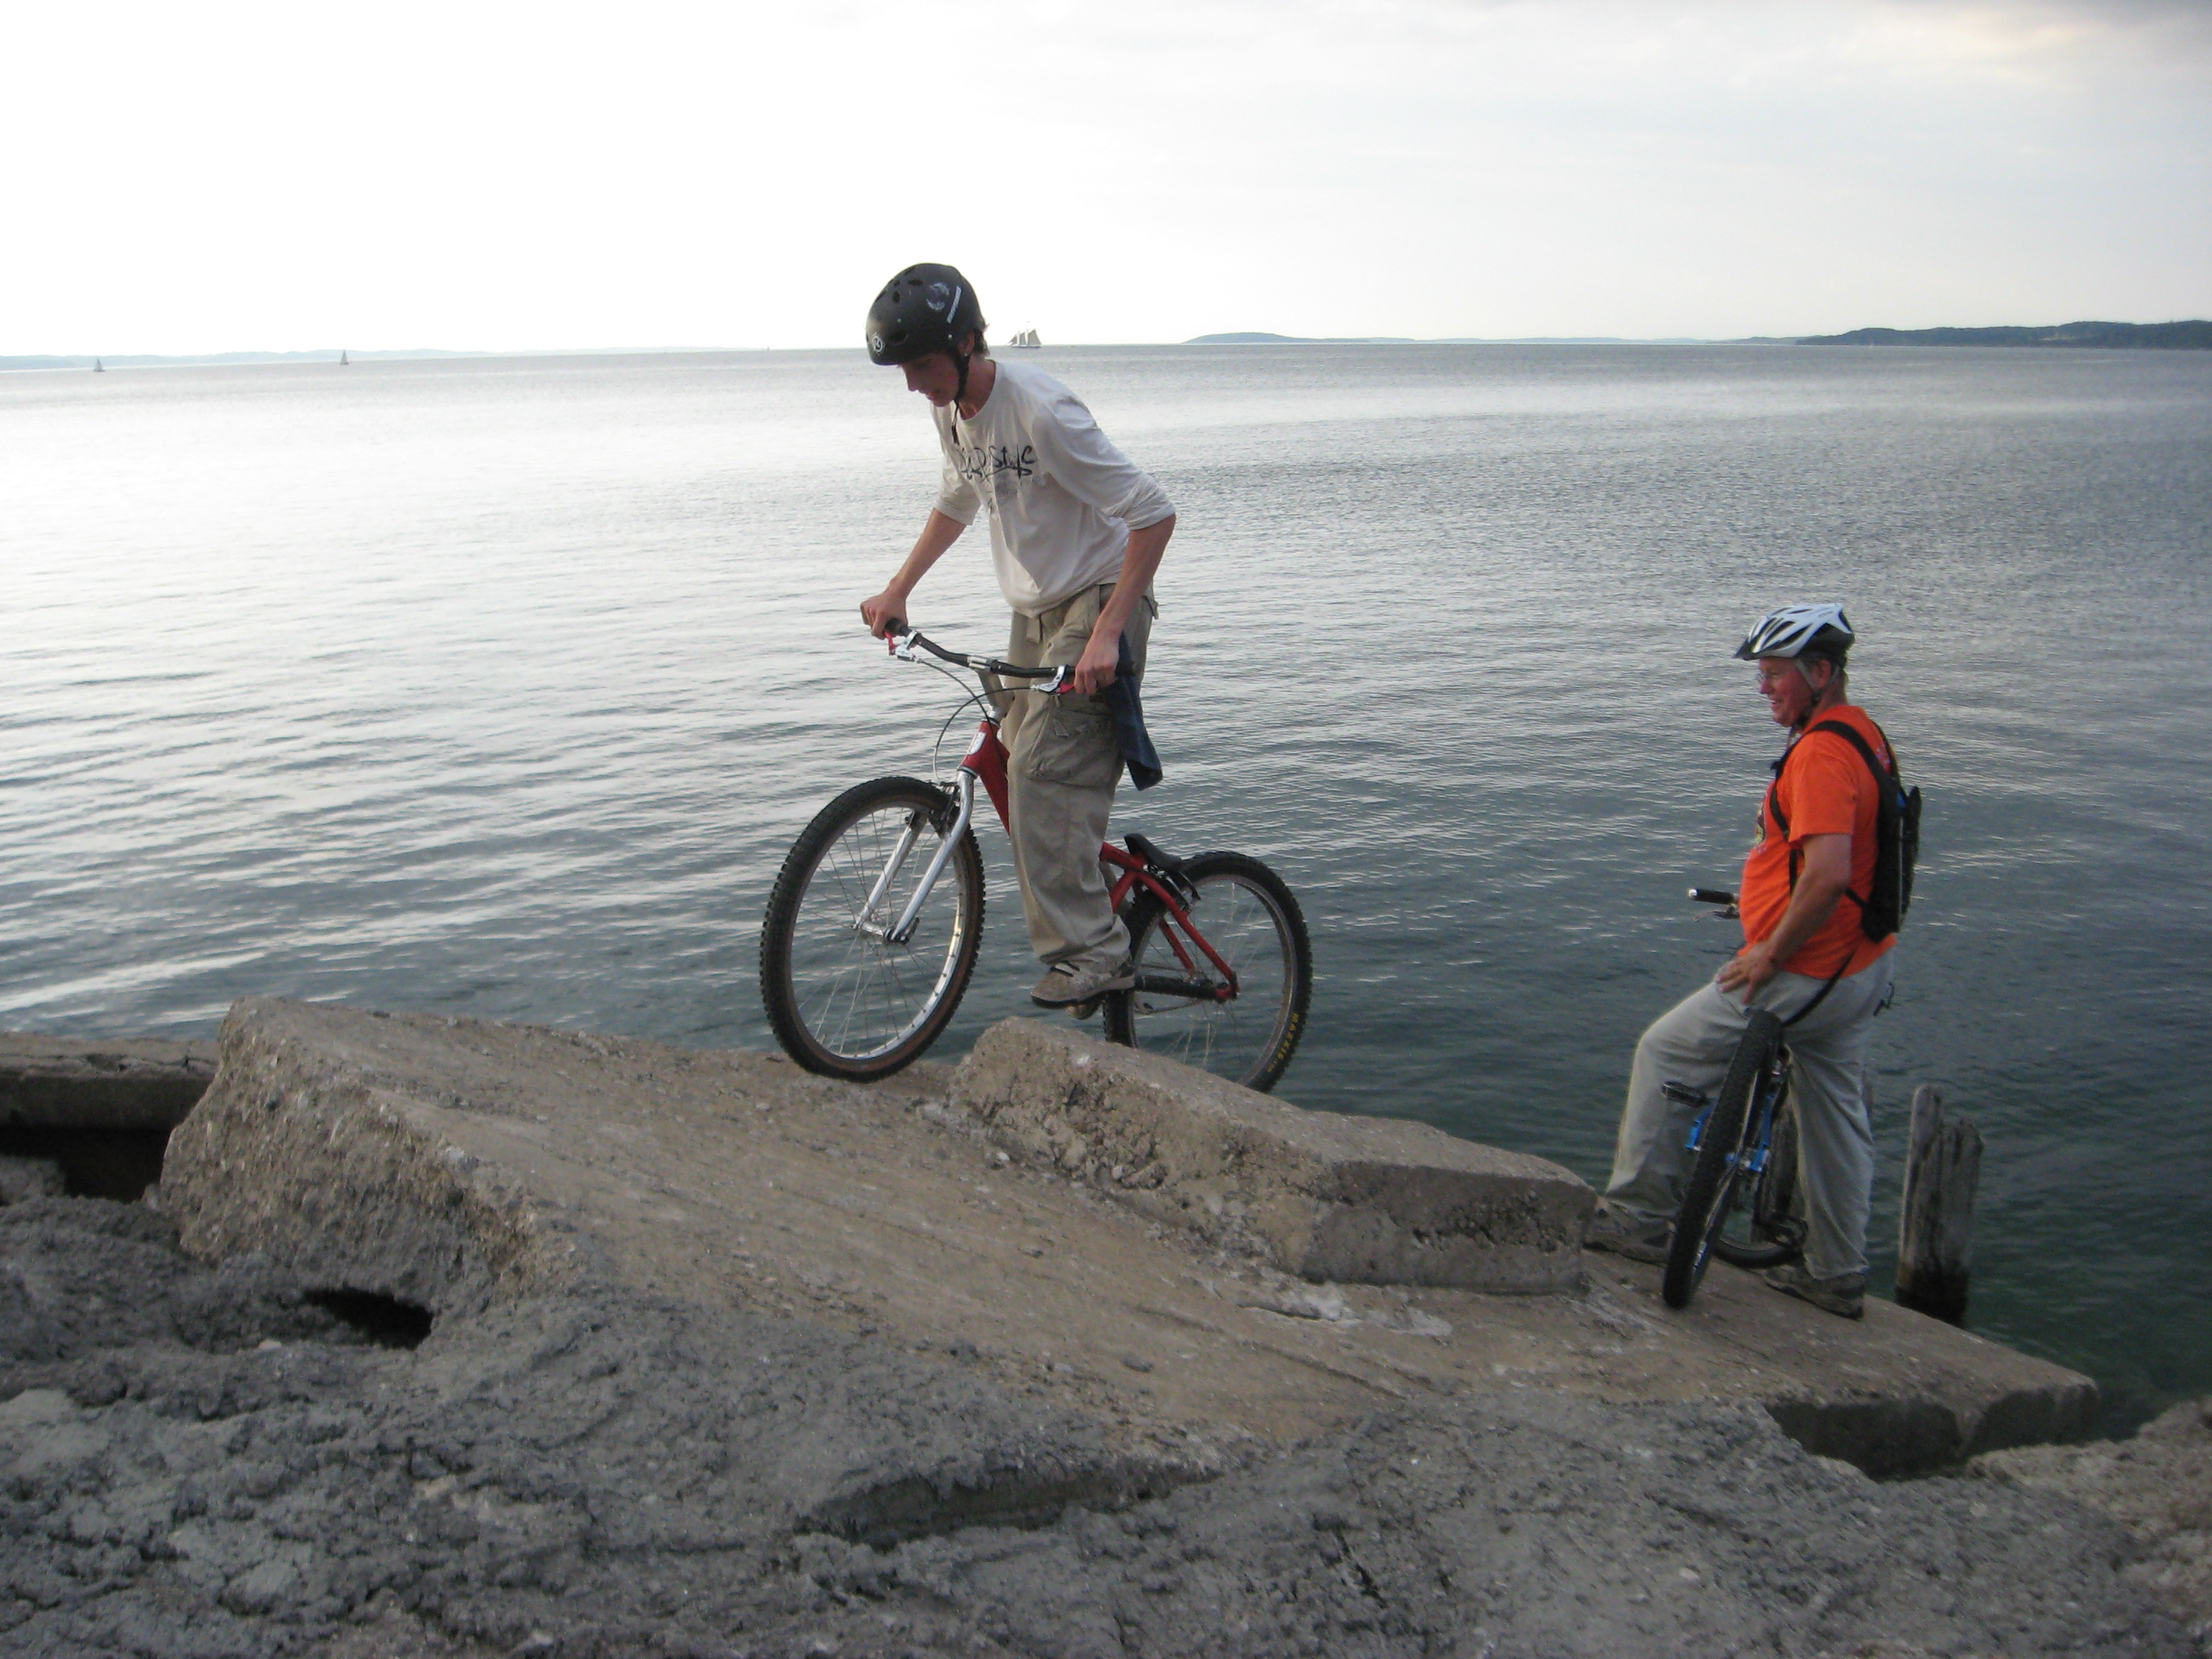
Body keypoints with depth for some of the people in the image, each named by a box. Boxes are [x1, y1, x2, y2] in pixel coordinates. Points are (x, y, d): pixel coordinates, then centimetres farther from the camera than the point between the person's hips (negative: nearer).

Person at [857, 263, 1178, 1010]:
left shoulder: (1040, 410, -25)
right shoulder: (952, 410, 2)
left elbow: (1153, 513, -26)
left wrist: (1107, 632, -29)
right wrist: (897, 591, 20)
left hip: (1098, 606, -9)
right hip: (1035, 612, 9)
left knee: (1045, 769, -21)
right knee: (1024, 775, 8)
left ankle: (1088, 952, -18)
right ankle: (1091, 948, 19)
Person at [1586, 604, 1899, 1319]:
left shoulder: (1822, 751, -23)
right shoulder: (1860, 731, 11)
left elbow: (1827, 874, -33)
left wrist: (1772, 953, -21)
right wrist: (1769, 917, 24)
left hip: (1805, 974, -10)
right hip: (1859, 967, 10)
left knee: (1666, 1051, 2)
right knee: (1835, 1115, 17)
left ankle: (1636, 1218, 9)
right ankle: (1837, 1276, 28)